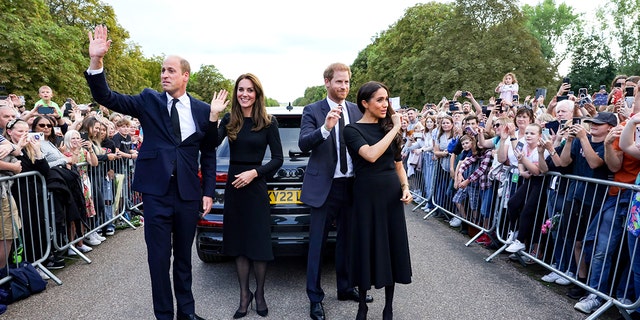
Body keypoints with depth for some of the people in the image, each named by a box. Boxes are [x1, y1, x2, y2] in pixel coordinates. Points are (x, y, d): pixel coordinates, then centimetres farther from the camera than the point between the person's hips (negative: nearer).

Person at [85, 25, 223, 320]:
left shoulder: (202, 110, 3)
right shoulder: (149, 100, 2)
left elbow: (208, 154, 6)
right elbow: (107, 98, -8)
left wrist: (208, 191, 3)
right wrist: (96, 61, -24)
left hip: (189, 194, 1)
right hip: (156, 192, -1)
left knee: (184, 256, 16)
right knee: (159, 258, 7)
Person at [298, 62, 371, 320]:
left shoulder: (356, 110, 8)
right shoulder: (312, 111, -4)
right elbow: (303, 144, -16)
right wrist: (326, 128, -30)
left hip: (352, 185, 4)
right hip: (324, 185, -4)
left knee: (347, 239, 16)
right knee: (317, 243, 5)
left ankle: (345, 288, 35)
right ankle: (315, 298, 20)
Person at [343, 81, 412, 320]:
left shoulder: (389, 128, 9)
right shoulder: (353, 130, -6)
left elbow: (398, 165, 16)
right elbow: (371, 155, -24)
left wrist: (406, 188, -1)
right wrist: (395, 128, -16)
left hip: (392, 195, 4)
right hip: (367, 196, -4)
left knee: (392, 248, 9)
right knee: (367, 249, 5)